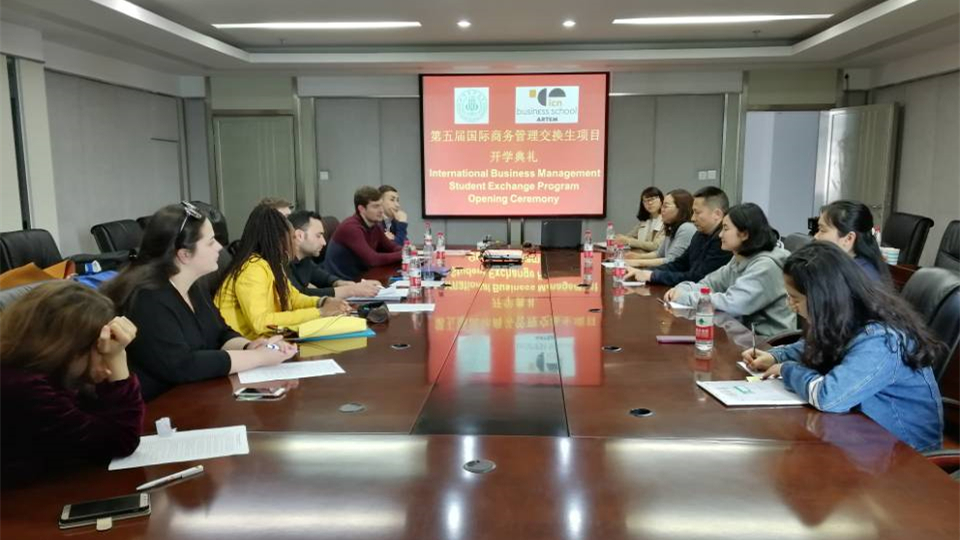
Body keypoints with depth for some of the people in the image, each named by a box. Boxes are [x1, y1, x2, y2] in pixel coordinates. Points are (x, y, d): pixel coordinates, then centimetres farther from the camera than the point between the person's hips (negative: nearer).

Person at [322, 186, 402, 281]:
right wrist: (402, 255, -21)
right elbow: (373, 259, -28)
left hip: (358, 279, 8)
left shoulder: (375, 225, 3)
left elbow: (392, 248, 12)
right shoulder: (351, 227, -22)